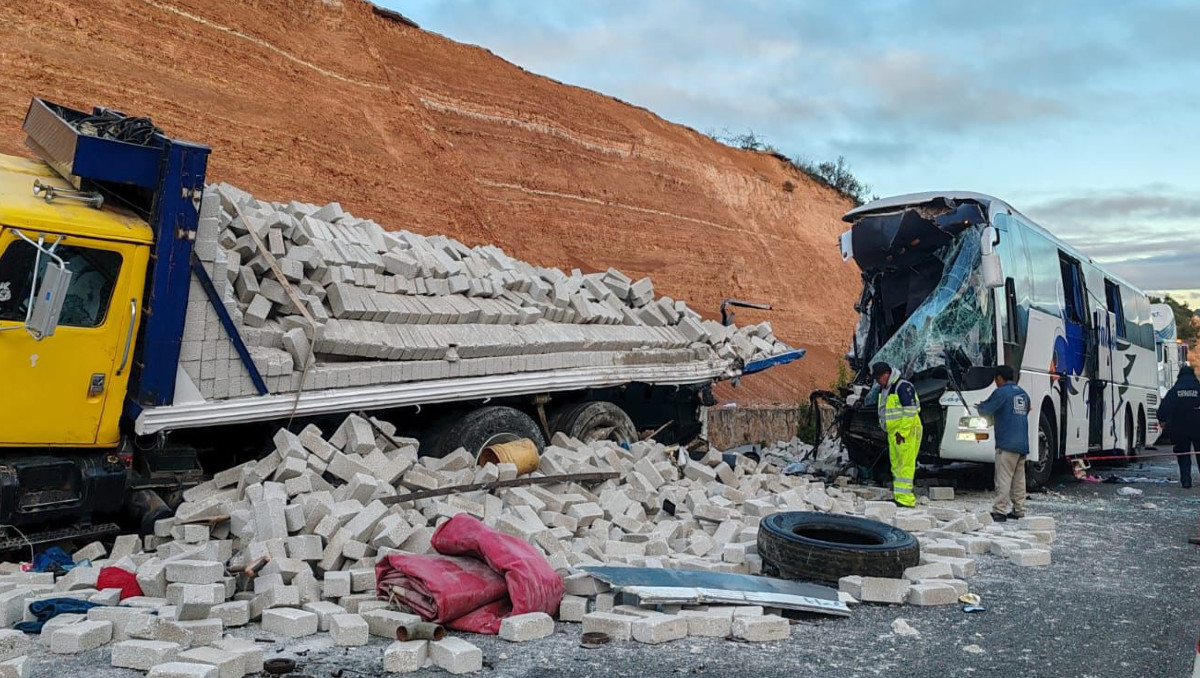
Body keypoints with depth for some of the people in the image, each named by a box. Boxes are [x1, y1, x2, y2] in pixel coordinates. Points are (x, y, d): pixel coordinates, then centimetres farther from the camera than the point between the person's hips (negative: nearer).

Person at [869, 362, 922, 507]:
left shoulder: (903, 386, -14)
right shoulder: (883, 389, 15)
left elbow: (910, 411, -20)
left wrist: (902, 432, -20)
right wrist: (884, 426, 19)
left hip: (906, 432, -10)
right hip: (893, 432, 10)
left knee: (905, 464, -11)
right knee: (895, 464, 11)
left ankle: (905, 498, -13)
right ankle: (898, 496, 16)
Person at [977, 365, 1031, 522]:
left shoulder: (1001, 392, -8)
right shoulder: (1023, 394, 15)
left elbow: (985, 409, -8)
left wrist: (981, 406, 17)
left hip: (1007, 443, -8)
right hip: (1023, 444, 8)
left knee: (1003, 479, -8)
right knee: (1019, 479, 12)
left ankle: (999, 511, -10)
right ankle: (1019, 510, 15)